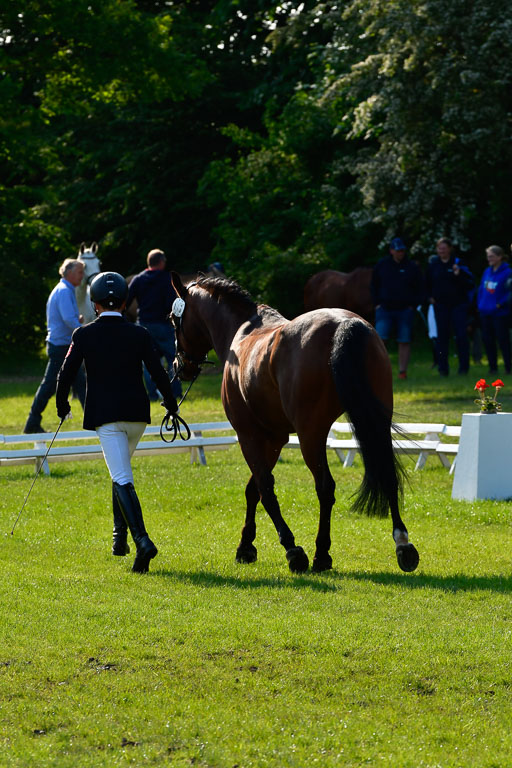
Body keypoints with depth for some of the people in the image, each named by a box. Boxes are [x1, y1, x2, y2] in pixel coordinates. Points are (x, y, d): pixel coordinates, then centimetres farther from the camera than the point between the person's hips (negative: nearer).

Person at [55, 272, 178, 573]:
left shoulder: (84, 335, -3)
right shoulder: (139, 334, 1)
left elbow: (67, 373, -1)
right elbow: (158, 373, 0)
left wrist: (62, 404, 16)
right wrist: (171, 404, 16)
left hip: (105, 416, -3)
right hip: (137, 413, 3)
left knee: (122, 479, -8)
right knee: (121, 471, 25)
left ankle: (142, 539, -25)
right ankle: (120, 536, 27)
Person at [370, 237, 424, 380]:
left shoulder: (412, 268, 6)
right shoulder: (381, 266, 7)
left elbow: (419, 289, 11)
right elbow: (373, 286, 15)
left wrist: (413, 305, 0)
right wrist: (377, 303, 4)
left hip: (405, 310, 0)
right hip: (384, 308, 0)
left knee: (404, 342, -1)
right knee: (379, 339, -12)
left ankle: (402, 371, 5)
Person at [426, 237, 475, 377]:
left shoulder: (458, 263, -4)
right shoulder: (432, 263, 4)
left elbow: (470, 284, -7)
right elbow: (427, 282, 19)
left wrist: (459, 275, -22)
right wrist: (430, 296, 6)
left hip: (458, 304, -2)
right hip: (440, 305, 2)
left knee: (461, 335, -6)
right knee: (442, 336, 3)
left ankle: (464, 367, 3)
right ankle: (443, 368, 9)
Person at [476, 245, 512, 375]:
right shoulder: (487, 271, 11)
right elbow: (481, 289, 16)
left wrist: (501, 304, -16)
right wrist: (479, 304, 8)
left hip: (500, 314, -7)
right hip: (485, 313, 7)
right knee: (487, 340, 9)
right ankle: (493, 367, 18)